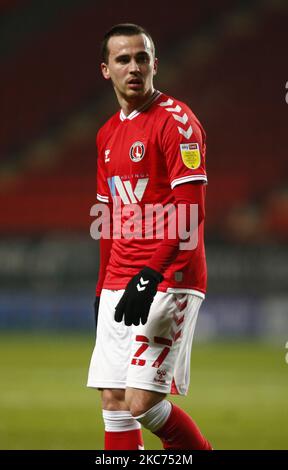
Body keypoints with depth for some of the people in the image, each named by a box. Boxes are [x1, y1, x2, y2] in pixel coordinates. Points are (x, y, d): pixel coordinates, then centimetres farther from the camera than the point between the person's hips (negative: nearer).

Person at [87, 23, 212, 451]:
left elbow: (190, 212, -17)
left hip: (168, 282, -8)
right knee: (114, 401, 3)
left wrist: (150, 276, -24)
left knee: (142, 401, -12)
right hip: (119, 285, 8)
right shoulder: (108, 134, 16)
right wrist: (103, 289, 22)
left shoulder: (176, 122, -9)